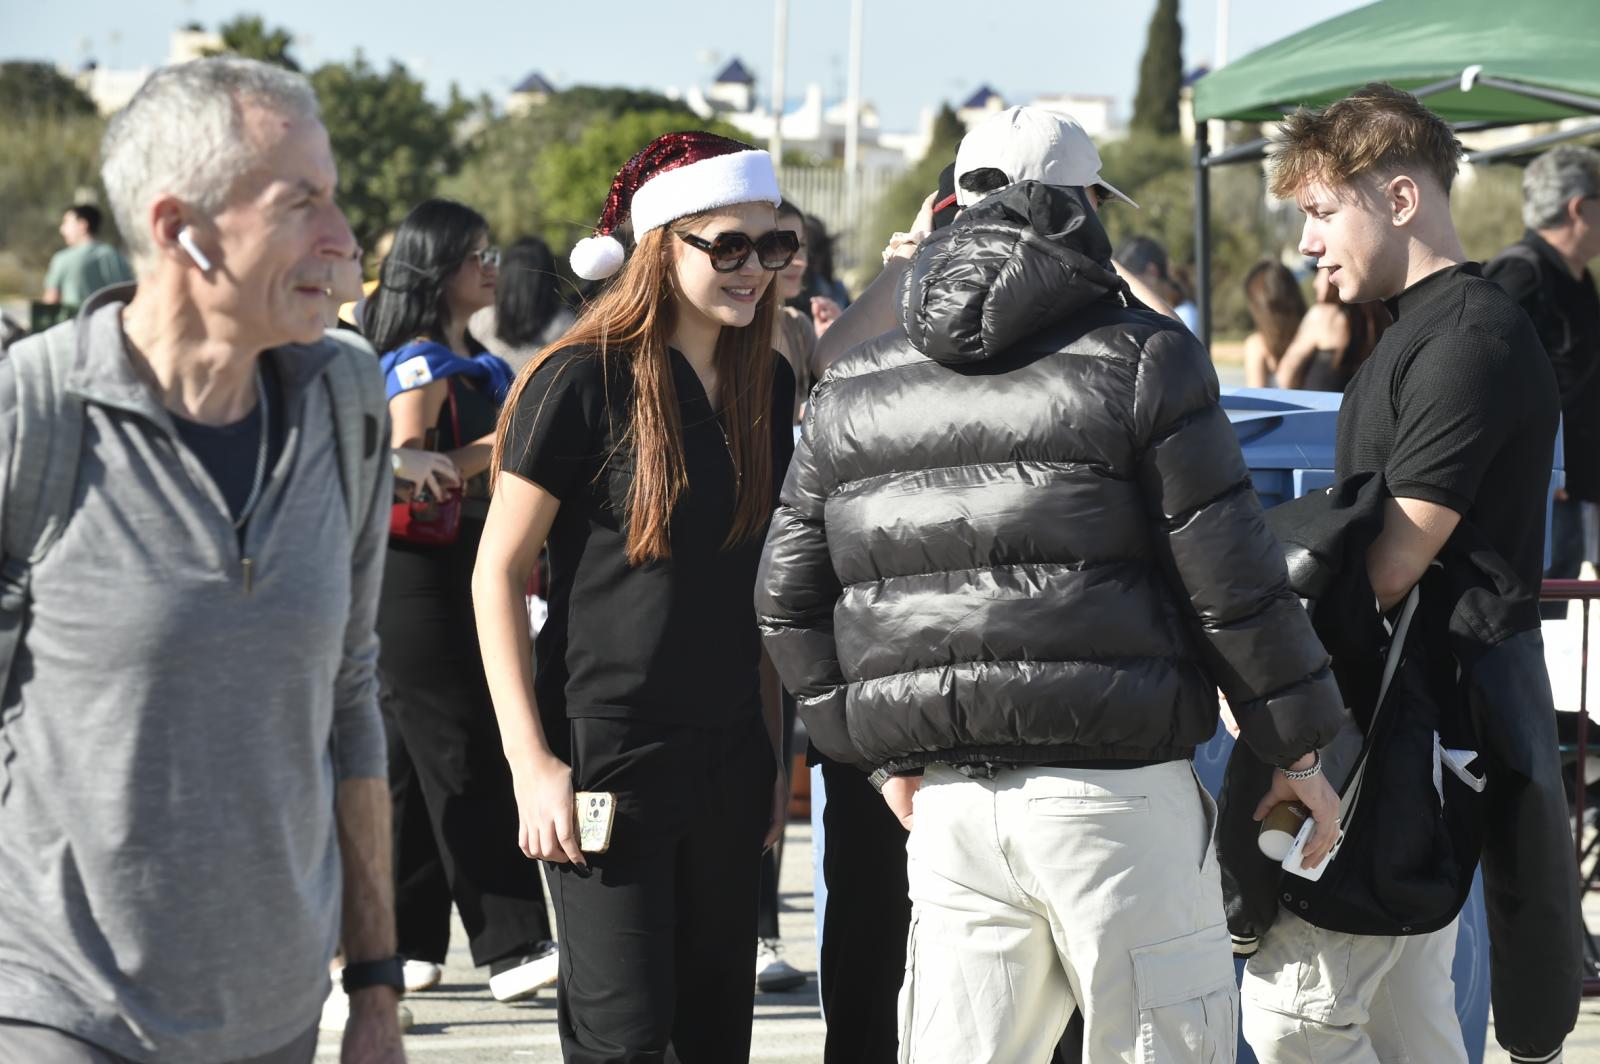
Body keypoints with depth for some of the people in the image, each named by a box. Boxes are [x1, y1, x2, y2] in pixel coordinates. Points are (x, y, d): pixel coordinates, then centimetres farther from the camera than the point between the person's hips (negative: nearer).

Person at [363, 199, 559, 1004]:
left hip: (465, 574, 9)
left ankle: (405, 943, 16)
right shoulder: (419, 364, -11)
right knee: (465, 764, -9)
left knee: (415, 765, 11)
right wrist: (502, 441, -17)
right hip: (420, 574, -9)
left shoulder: (479, 364, 16)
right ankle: (511, 948, -11)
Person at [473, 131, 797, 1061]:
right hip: (606, 752, -6)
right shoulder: (584, 382, -10)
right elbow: (498, 575, -9)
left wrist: (773, 748, 15)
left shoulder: (767, 382, 9)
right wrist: (532, 764, -14)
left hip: (728, 755, 6)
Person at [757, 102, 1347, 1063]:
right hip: (1112, 793, -5)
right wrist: (1298, 748, 5)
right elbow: (1229, 576, -5)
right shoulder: (1140, 359, -3)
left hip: (949, 803, 5)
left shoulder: (848, 395, 12)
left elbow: (791, 603, 14)